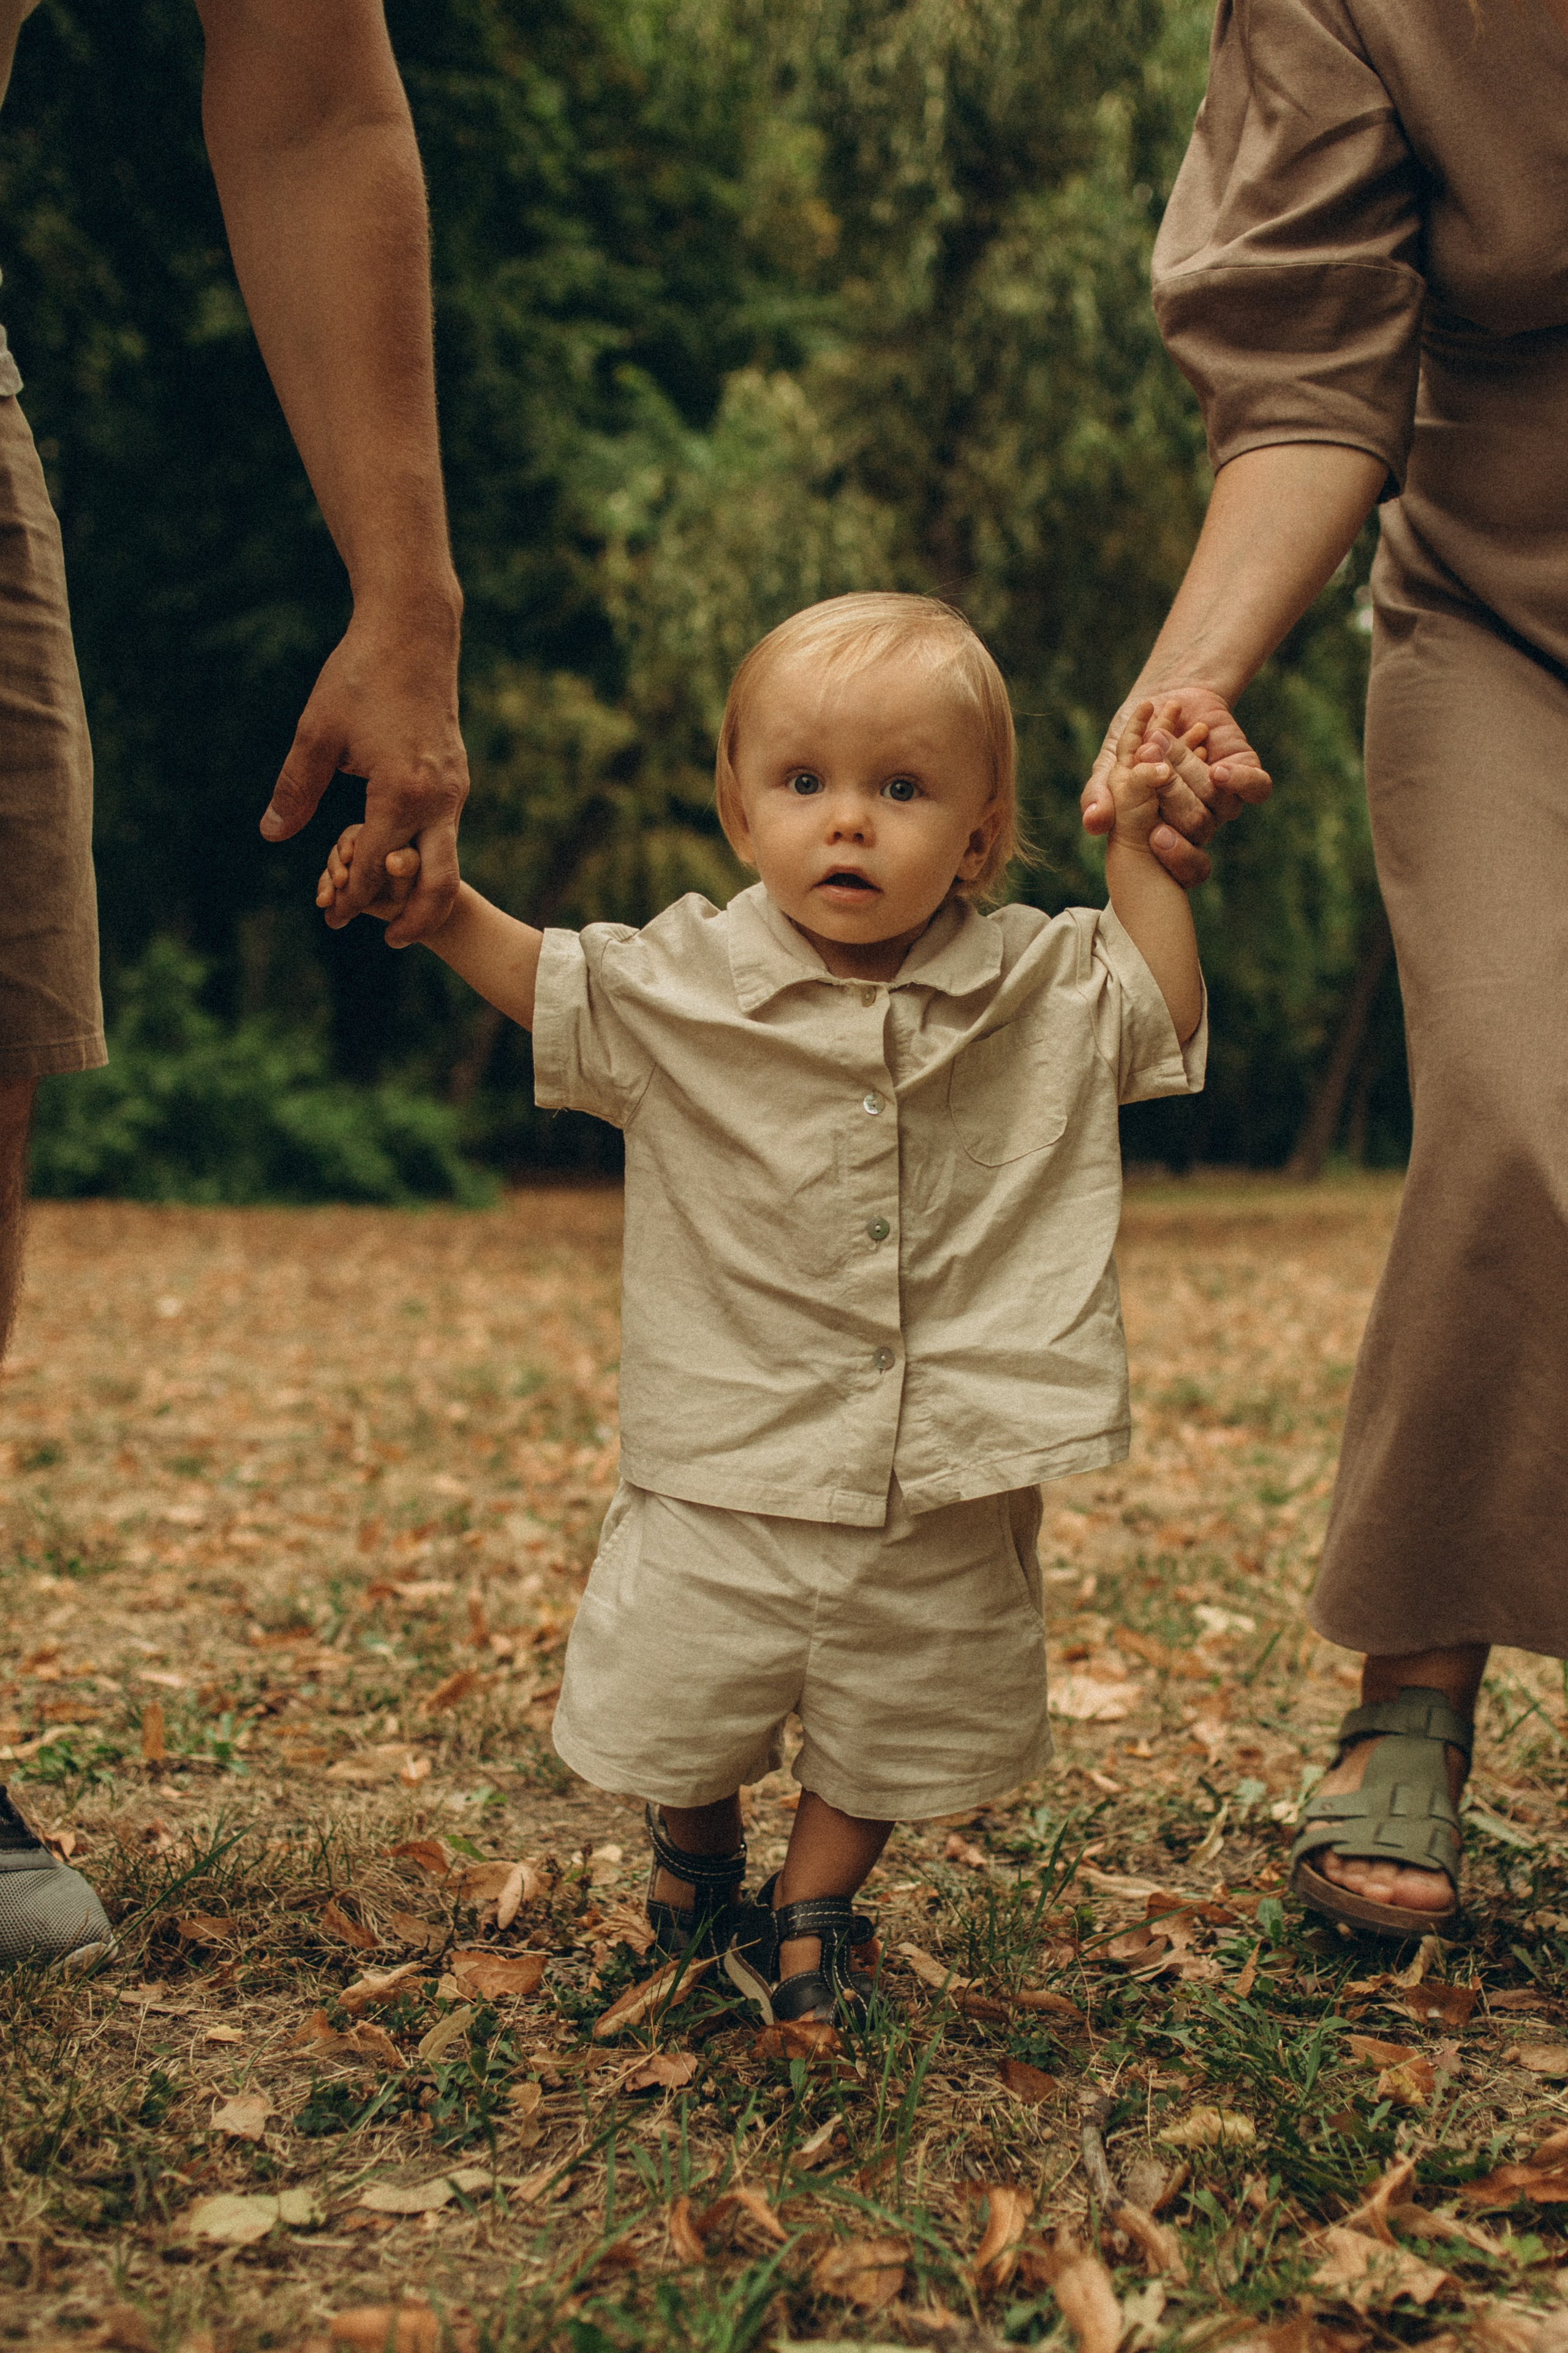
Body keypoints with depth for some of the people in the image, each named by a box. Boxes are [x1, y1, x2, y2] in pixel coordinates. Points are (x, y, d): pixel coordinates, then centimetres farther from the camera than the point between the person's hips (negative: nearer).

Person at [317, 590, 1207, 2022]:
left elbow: (1166, 1017, 8)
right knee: (679, 1704, 11)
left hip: (946, 1490, 1)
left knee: (895, 1734, 14)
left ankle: (814, 1903, 40)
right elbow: (539, 979, 9)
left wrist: (1138, 848, 0)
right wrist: (432, 904, -5)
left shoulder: (1037, 984, -3)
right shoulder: (683, 981, -4)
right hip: (731, 1466, 0)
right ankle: (695, 1842, 45)